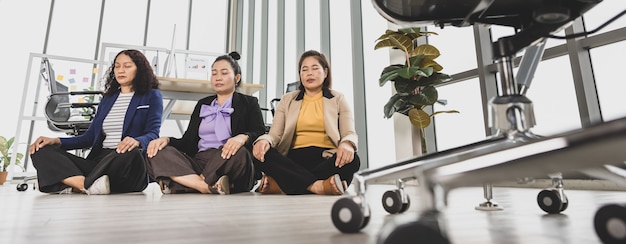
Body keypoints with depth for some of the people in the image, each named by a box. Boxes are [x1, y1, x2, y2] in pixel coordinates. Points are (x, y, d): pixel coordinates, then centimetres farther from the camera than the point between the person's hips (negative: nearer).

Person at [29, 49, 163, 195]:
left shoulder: (152, 96, 8)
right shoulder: (108, 98, 25)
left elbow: (153, 134, -6)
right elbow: (90, 137, 21)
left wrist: (136, 141, -29)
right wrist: (56, 141, 5)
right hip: (98, 160, 6)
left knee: (131, 155, -39)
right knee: (43, 151, -11)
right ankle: (90, 186, -36)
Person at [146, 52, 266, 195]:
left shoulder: (249, 103, 14)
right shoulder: (202, 104, 25)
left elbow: (260, 134, -2)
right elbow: (188, 142, 18)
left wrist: (244, 137, -26)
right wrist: (166, 139, -4)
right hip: (198, 163, 4)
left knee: (239, 151, -36)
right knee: (158, 154, -19)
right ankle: (209, 187, -38)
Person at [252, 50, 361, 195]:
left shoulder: (338, 99, 15)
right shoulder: (287, 100, 18)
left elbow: (349, 133, 3)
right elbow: (275, 134, 8)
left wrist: (347, 145, -24)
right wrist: (263, 140, -18)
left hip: (326, 159, 0)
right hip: (294, 159, 1)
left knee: (352, 160, -33)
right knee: (261, 156, -26)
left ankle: (279, 184, -33)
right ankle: (318, 186, -35)